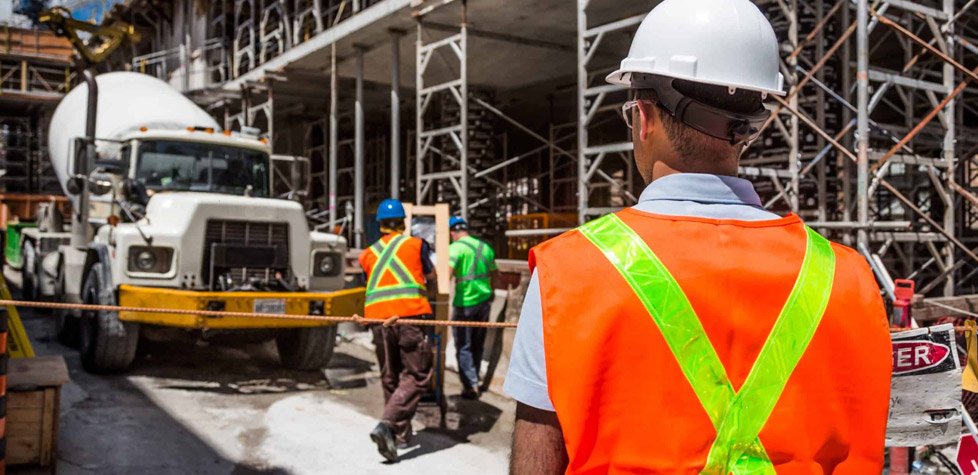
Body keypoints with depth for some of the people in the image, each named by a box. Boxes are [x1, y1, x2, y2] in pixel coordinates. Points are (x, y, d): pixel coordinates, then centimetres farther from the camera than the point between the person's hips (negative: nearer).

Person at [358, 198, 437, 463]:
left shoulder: (367, 254, 19)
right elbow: (431, 277, 24)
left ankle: (402, 434, 22)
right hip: (410, 315, -4)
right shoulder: (416, 244, 11)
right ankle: (387, 425, -18)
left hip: (377, 317, 4)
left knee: (390, 378, 15)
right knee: (417, 376, 0)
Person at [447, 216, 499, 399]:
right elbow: (495, 275, 19)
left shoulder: (456, 247, -10)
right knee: (477, 344, 18)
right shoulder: (485, 247, 11)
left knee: (463, 346, 2)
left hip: (464, 303, -6)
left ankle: (471, 386, -2)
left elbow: (448, 273, -24)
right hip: (484, 301, 6)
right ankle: (474, 379, 28)